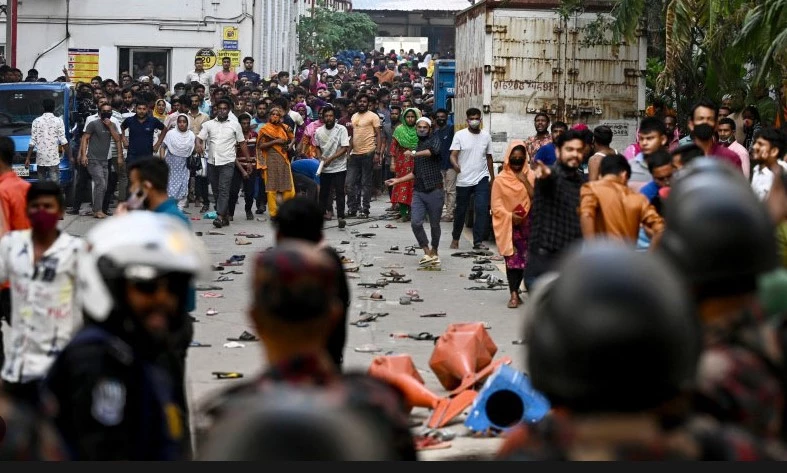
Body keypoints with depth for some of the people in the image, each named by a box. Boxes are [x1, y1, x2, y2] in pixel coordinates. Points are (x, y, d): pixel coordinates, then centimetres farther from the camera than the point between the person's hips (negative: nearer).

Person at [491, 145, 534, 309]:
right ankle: (514, 294, -3)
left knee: (525, 259, 2)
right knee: (512, 260, -6)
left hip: (526, 224, 2)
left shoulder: (531, 176, 3)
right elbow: (496, 206, -4)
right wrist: (509, 215, -17)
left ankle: (515, 293, 15)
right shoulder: (500, 180, -2)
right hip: (508, 225, -2)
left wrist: (525, 181, -14)